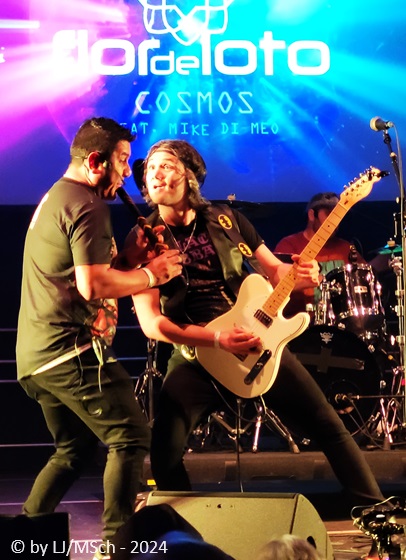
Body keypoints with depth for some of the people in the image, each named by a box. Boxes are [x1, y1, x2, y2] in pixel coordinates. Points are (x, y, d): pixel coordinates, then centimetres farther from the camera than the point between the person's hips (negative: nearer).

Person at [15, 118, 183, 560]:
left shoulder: (53, 199, 20)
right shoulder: (86, 205, -13)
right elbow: (92, 285, -21)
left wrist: (130, 258, 11)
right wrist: (150, 275, -10)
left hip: (34, 355, 10)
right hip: (71, 349, -10)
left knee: (73, 449, 19)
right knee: (131, 438, -6)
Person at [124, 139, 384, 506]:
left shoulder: (226, 221, 4)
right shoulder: (142, 241, -4)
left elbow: (274, 269, 12)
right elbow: (151, 321, -12)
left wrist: (300, 275, -13)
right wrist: (216, 339, -24)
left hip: (259, 343, 2)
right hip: (196, 355, -2)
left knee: (328, 424, 1)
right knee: (165, 450, -19)